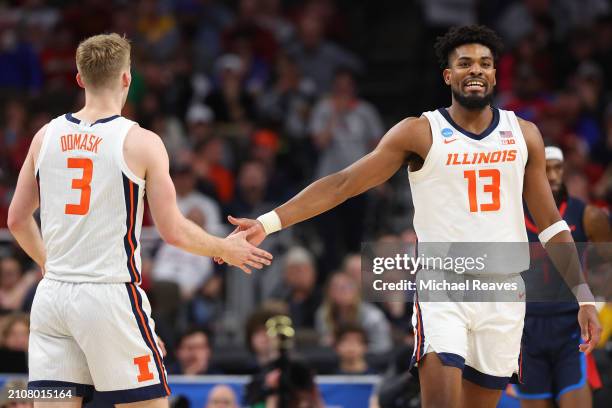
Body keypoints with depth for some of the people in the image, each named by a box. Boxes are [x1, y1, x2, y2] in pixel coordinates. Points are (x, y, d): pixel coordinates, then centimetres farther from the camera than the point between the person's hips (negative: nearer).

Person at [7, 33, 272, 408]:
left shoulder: (46, 136, 6)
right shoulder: (141, 142, -7)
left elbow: (18, 219, 13)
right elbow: (173, 232, -7)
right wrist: (225, 250, 11)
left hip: (52, 295, 4)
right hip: (110, 296, -4)